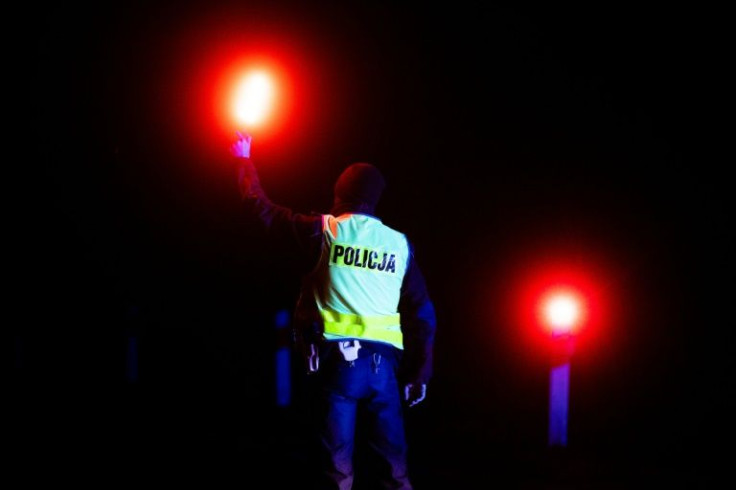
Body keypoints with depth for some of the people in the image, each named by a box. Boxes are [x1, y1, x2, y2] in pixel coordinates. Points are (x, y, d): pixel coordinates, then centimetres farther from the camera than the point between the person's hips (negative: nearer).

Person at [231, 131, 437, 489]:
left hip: (337, 359, -2)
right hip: (384, 363, 2)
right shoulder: (399, 244, 9)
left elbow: (261, 209, 12)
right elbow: (422, 314, 8)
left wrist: (244, 160, 27)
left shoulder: (322, 232, 2)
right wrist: (420, 373, 13)